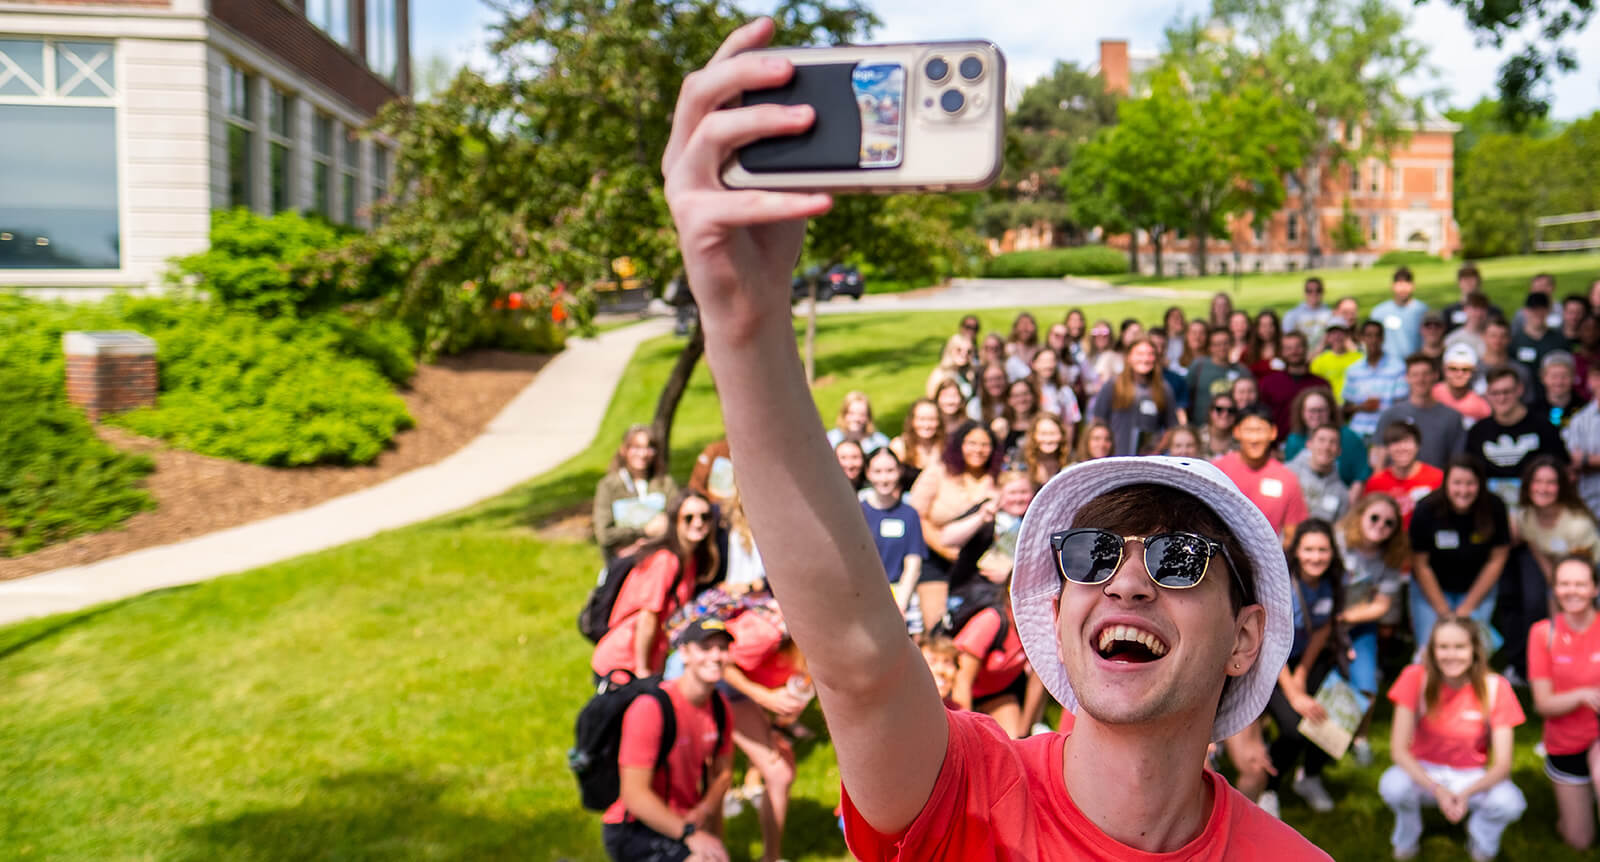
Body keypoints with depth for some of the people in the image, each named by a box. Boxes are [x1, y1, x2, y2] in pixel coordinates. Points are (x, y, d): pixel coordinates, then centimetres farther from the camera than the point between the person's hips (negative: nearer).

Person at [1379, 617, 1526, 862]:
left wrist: (1465, 794, -35)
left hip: (1472, 778, 1)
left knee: (1510, 803, -31)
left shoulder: (1495, 687, -13)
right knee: (1393, 786, -35)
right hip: (1425, 772, -1)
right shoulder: (1416, 678, -16)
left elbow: (1503, 764, -16)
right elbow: (1398, 749, -18)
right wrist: (1437, 790, -33)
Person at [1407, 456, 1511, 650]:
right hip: (1431, 588, -1)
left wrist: (1466, 608, -7)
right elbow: (1420, 564, -10)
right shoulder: (1426, 510, -19)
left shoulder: (1494, 508, -15)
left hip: (1479, 587, 1)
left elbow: (1497, 560, -7)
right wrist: (1444, 612, -10)